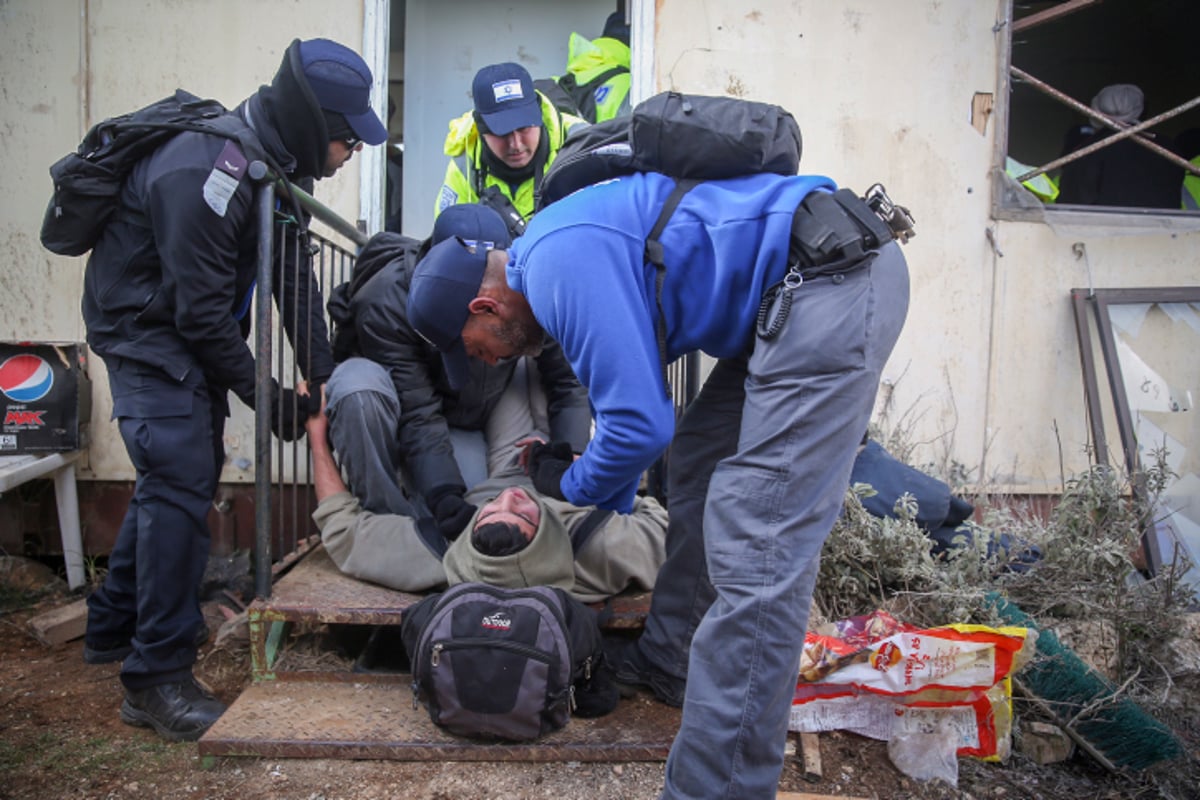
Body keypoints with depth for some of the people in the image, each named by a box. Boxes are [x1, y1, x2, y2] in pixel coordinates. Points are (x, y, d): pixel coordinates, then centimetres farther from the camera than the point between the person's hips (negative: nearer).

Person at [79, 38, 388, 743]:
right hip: (148, 331, -10)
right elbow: (202, 312, -26)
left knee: (179, 479, 16)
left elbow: (293, 276, 2)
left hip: (191, 333, 10)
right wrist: (267, 398, -18)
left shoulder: (276, 162, 1)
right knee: (181, 484, -15)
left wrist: (326, 375, -3)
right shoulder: (204, 175, -28)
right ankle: (157, 677, -4)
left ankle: (115, 626, 33)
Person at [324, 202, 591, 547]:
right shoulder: (385, 302, -32)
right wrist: (444, 495, -45)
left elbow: (568, 382, -19)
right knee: (359, 382, -38)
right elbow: (418, 415, -34)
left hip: (469, 421, 2)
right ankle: (388, 517, -28)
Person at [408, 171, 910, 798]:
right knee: (698, 465, 19)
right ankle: (667, 664, 31)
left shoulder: (563, 263, -16)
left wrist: (572, 485, 2)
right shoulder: (554, 254, 17)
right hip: (798, 296, 11)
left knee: (754, 548, -14)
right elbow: (627, 390, 26)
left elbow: (639, 423, -19)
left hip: (831, 279, -11)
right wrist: (608, 508, 29)